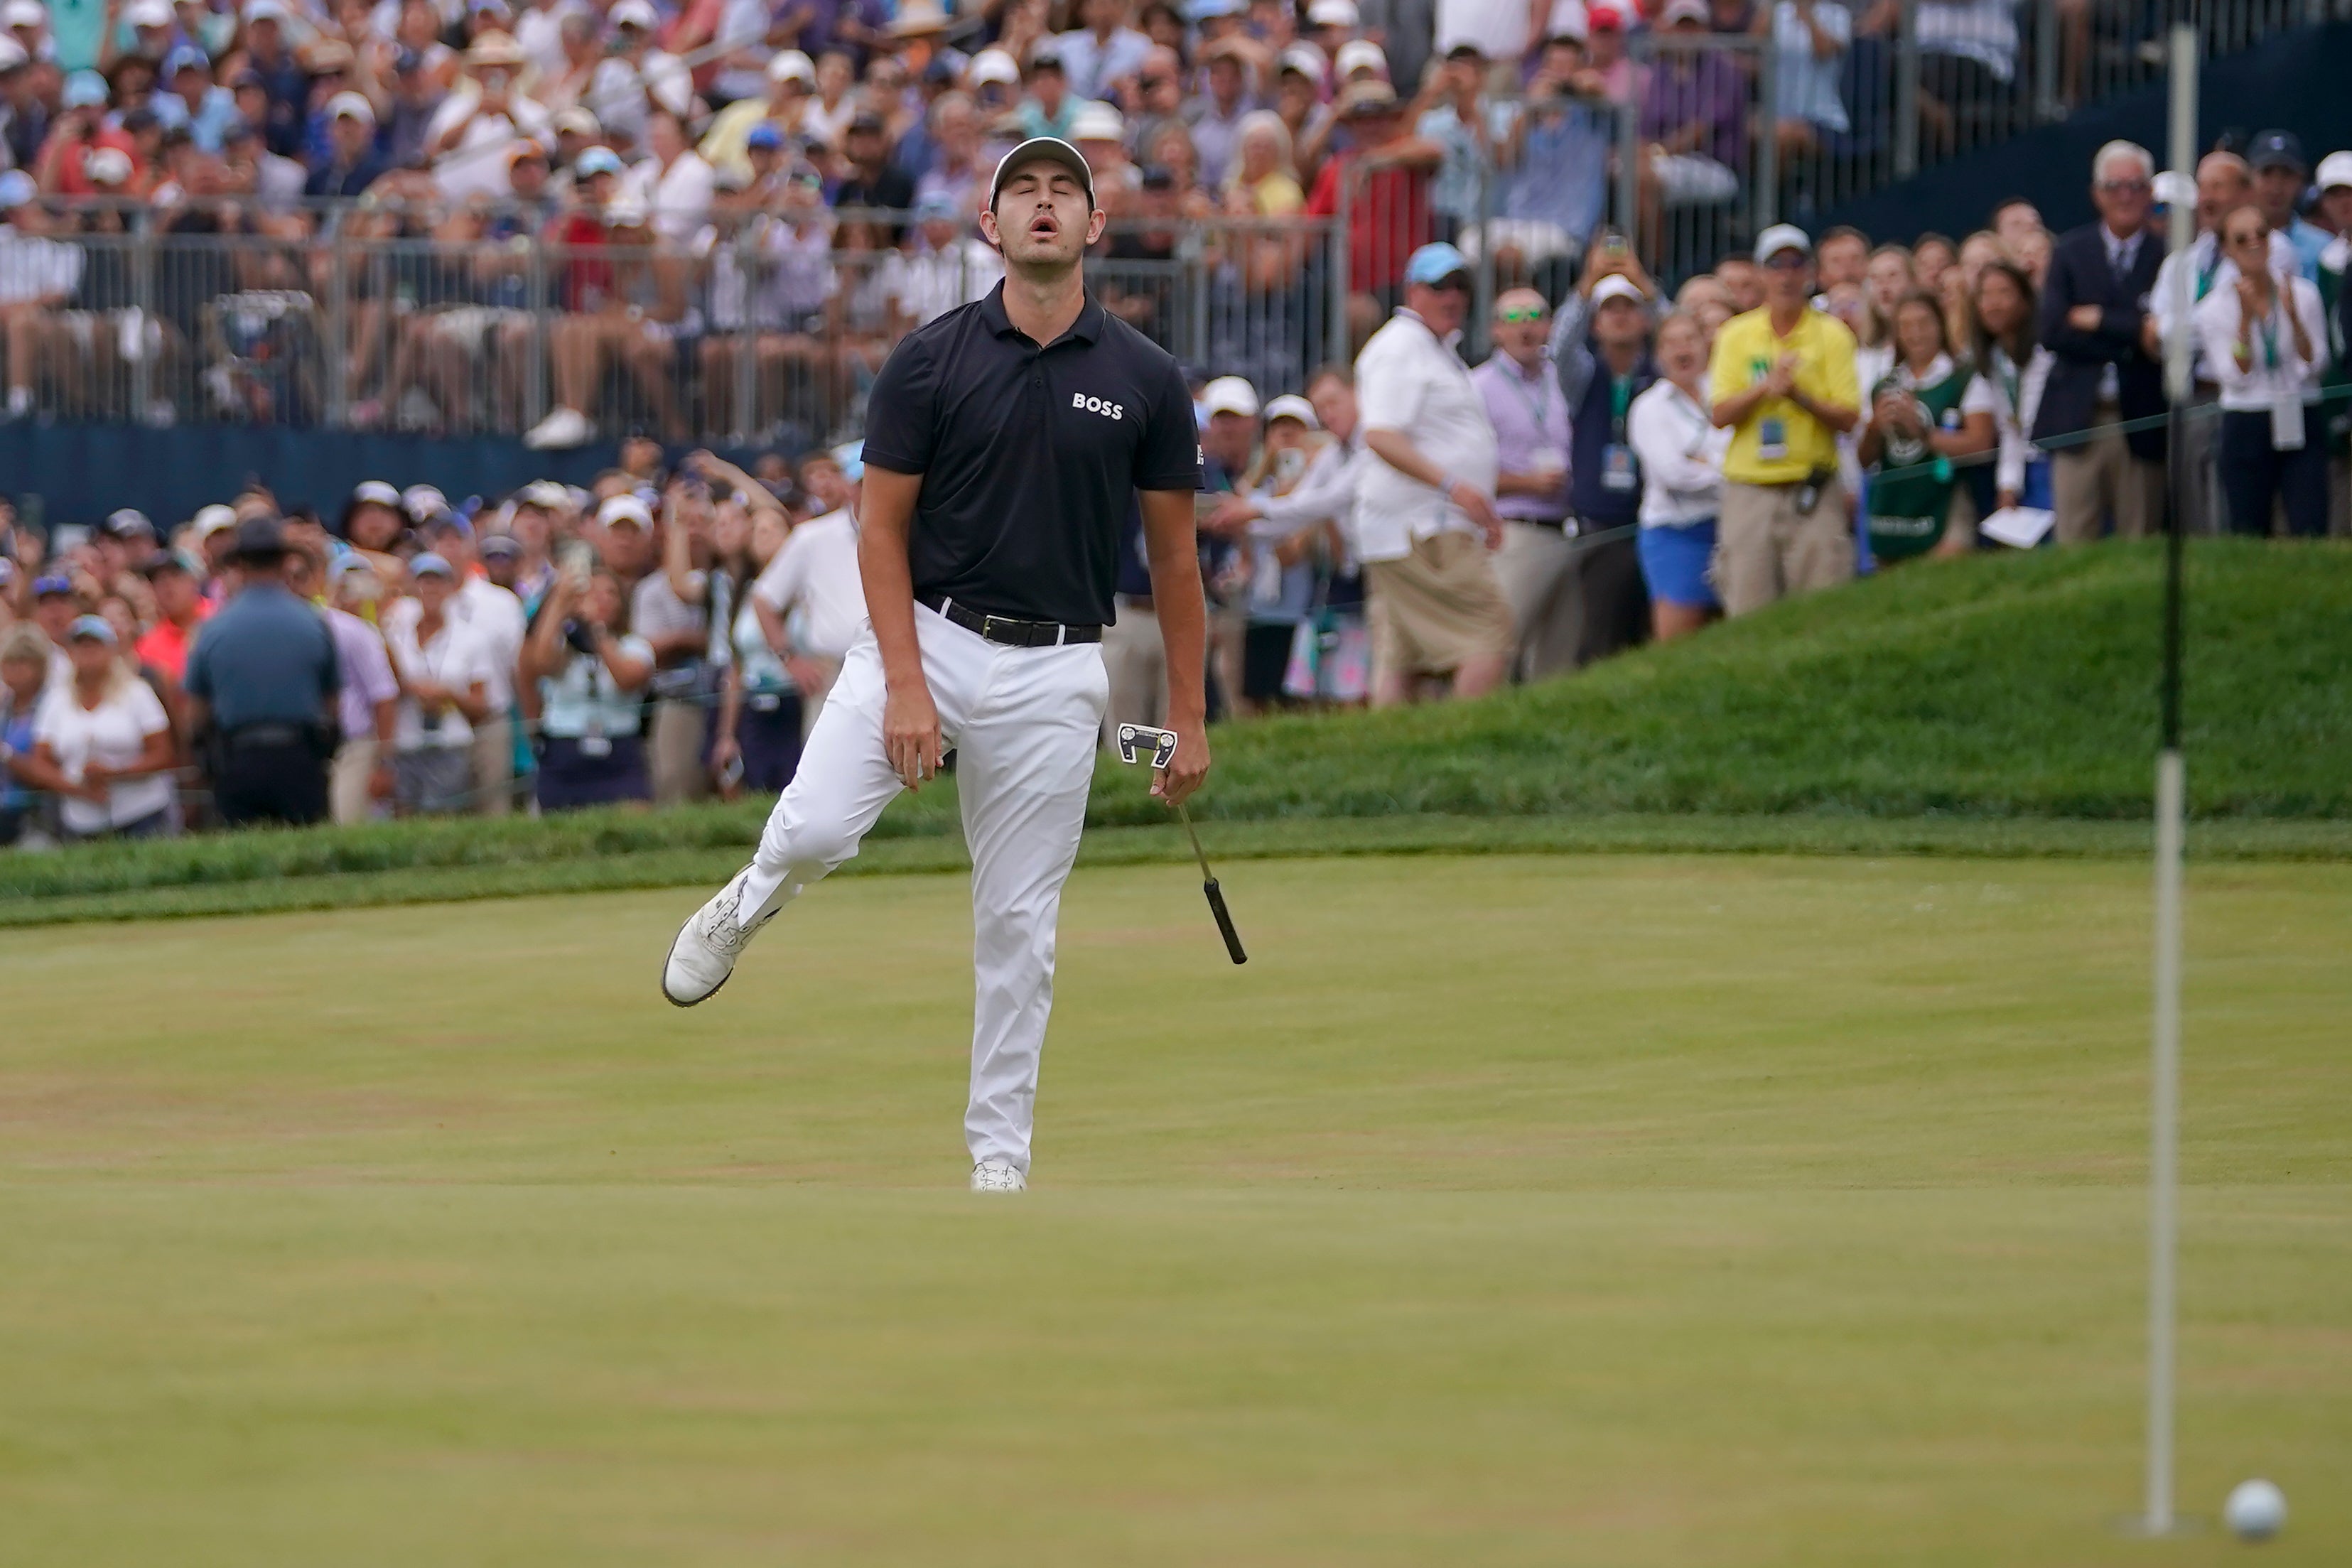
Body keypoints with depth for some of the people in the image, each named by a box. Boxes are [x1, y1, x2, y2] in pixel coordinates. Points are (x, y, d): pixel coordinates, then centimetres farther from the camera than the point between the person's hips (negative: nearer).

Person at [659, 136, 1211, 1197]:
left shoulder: (1144, 380, 0)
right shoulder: (930, 361, -3)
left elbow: (1173, 554, 7)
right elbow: (882, 528, -2)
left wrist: (1190, 717, 5)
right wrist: (905, 685, -13)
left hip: (1052, 672, 1)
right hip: (926, 638, -1)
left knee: (1018, 926, 3)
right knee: (814, 830, -22)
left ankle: (1000, 1154, 14)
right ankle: (750, 905, 14)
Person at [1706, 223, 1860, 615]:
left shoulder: (1832, 335, 5)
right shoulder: (1737, 335, 10)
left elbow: (1848, 417, -2)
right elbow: (1721, 413, 1)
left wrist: (1799, 396, -17)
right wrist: (1766, 388, -15)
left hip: (1813, 492, -1)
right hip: (1749, 490, 1)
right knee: (1748, 611, -4)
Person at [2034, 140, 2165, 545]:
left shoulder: (2168, 255, 1)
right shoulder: (2072, 253, 9)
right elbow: (2052, 331, -2)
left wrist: (2098, 320, -6)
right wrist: (2128, 336, -9)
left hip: (2143, 422, -2)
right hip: (2079, 419, 2)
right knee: (2073, 548, -1)